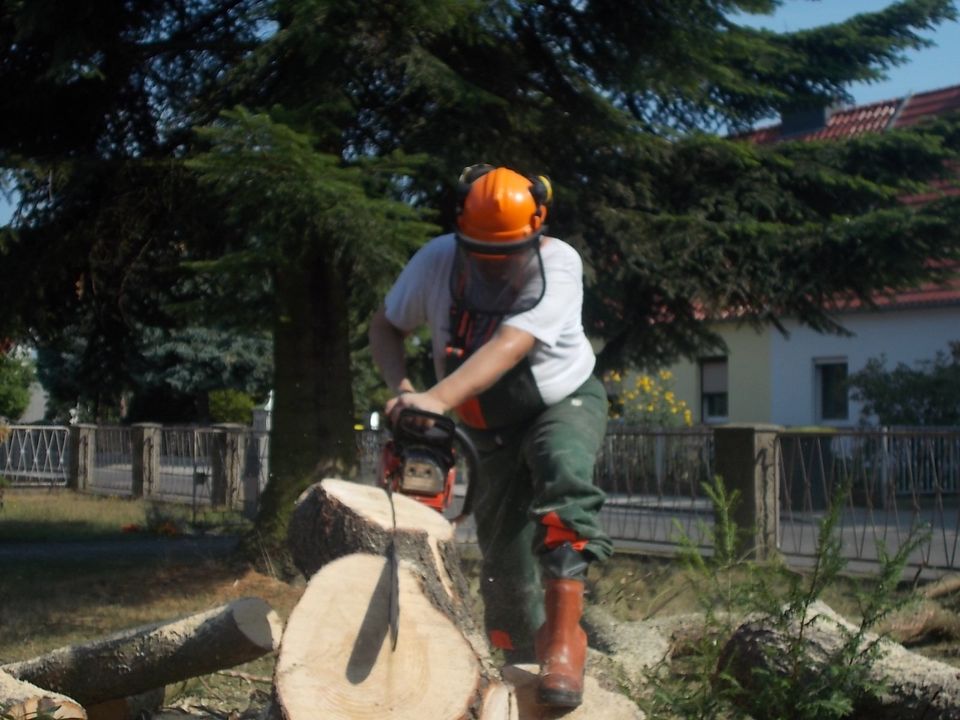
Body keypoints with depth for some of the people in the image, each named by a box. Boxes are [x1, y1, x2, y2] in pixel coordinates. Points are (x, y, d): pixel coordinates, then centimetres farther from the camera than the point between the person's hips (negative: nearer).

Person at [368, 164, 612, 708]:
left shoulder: (559, 265, -27)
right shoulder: (437, 261, -15)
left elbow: (508, 346, -40)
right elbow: (386, 327, -1)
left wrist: (437, 399, -52)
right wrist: (402, 388, -21)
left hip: (564, 402, -4)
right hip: (491, 428, 4)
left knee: (563, 469, -36)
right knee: (504, 558, 1)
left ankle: (564, 636, -40)